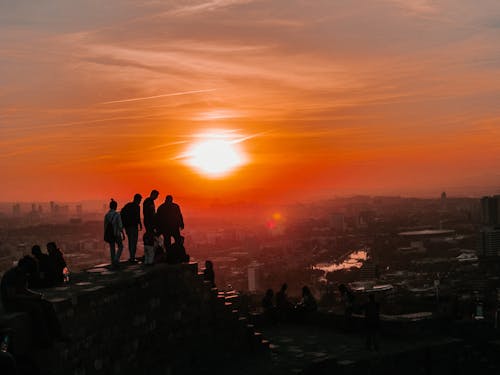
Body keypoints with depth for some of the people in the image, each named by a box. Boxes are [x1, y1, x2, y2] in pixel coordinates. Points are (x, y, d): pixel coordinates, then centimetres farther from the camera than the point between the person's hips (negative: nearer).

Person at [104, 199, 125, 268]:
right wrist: (123, 234, -3)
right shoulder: (117, 215, -13)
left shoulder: (106, 215, 1)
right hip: (116, 234, -4)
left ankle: (113, 264, 14)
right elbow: (120, 226, -12)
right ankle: (116, 259, -6)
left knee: (112, 248, 12)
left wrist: (106, 235, 15)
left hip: (109, 234, 4)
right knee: (120, 247, 14)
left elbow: (105, 226, 6)